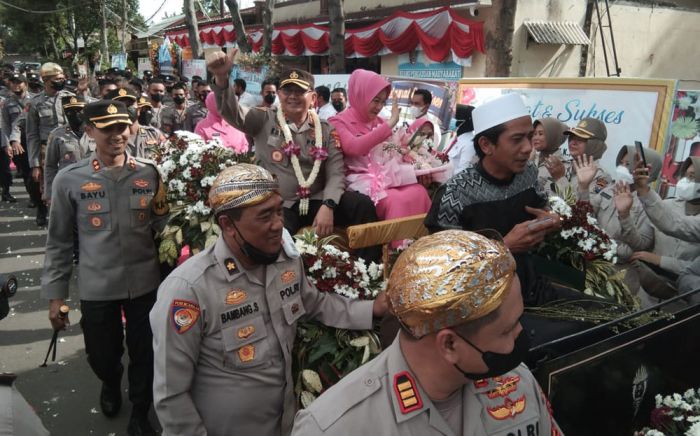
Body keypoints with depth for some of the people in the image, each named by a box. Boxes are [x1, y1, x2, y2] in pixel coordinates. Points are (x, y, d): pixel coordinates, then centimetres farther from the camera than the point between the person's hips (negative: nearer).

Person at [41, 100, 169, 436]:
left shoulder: (149, 173, -4)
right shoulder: (69, 180, -7)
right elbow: (59, 241, 0)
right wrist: (55, 293, 1)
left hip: (145, 283, 1)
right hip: (96, 288, 0)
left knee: (143, 354, 14)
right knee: (101, 357, 17)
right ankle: (111, 384, 54)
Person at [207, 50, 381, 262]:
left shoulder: (325, 130, 9)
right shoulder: (264, 120, 4)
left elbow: (336, 172, 1)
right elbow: (232, 113, -13)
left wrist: (327, 205, -17)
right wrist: (222, 78, -34)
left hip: (315, 202, 3)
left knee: (362, 204, -20)